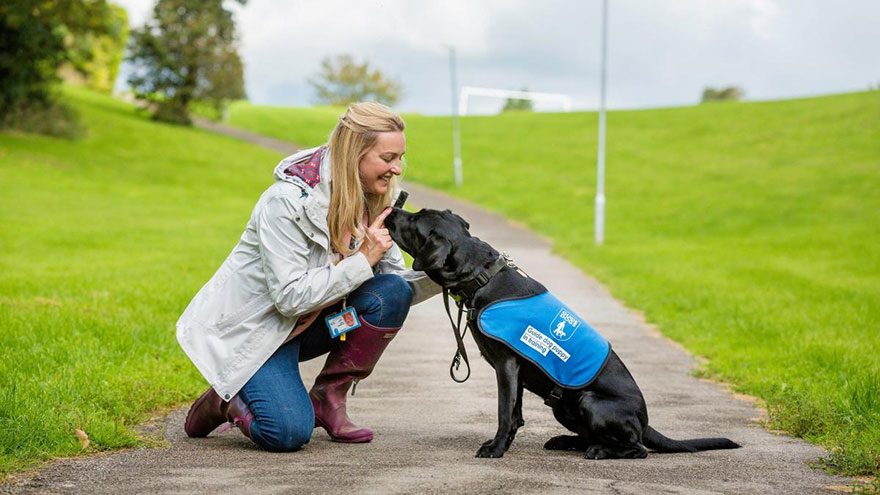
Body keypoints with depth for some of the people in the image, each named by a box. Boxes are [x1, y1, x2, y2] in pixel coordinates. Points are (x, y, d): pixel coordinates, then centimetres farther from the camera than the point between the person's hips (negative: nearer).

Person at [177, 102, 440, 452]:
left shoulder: (371, 201, -5)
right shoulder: (287, 200, -27)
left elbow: (399, 282, -2)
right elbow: (290, 296, -30)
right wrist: (363, 260, -30)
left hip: (309, 322, 7)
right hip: (251, 327, -7)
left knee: (393, 292, -19)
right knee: (289, 433, -27)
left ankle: (327, 398, -4)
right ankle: (226, 401, 7)